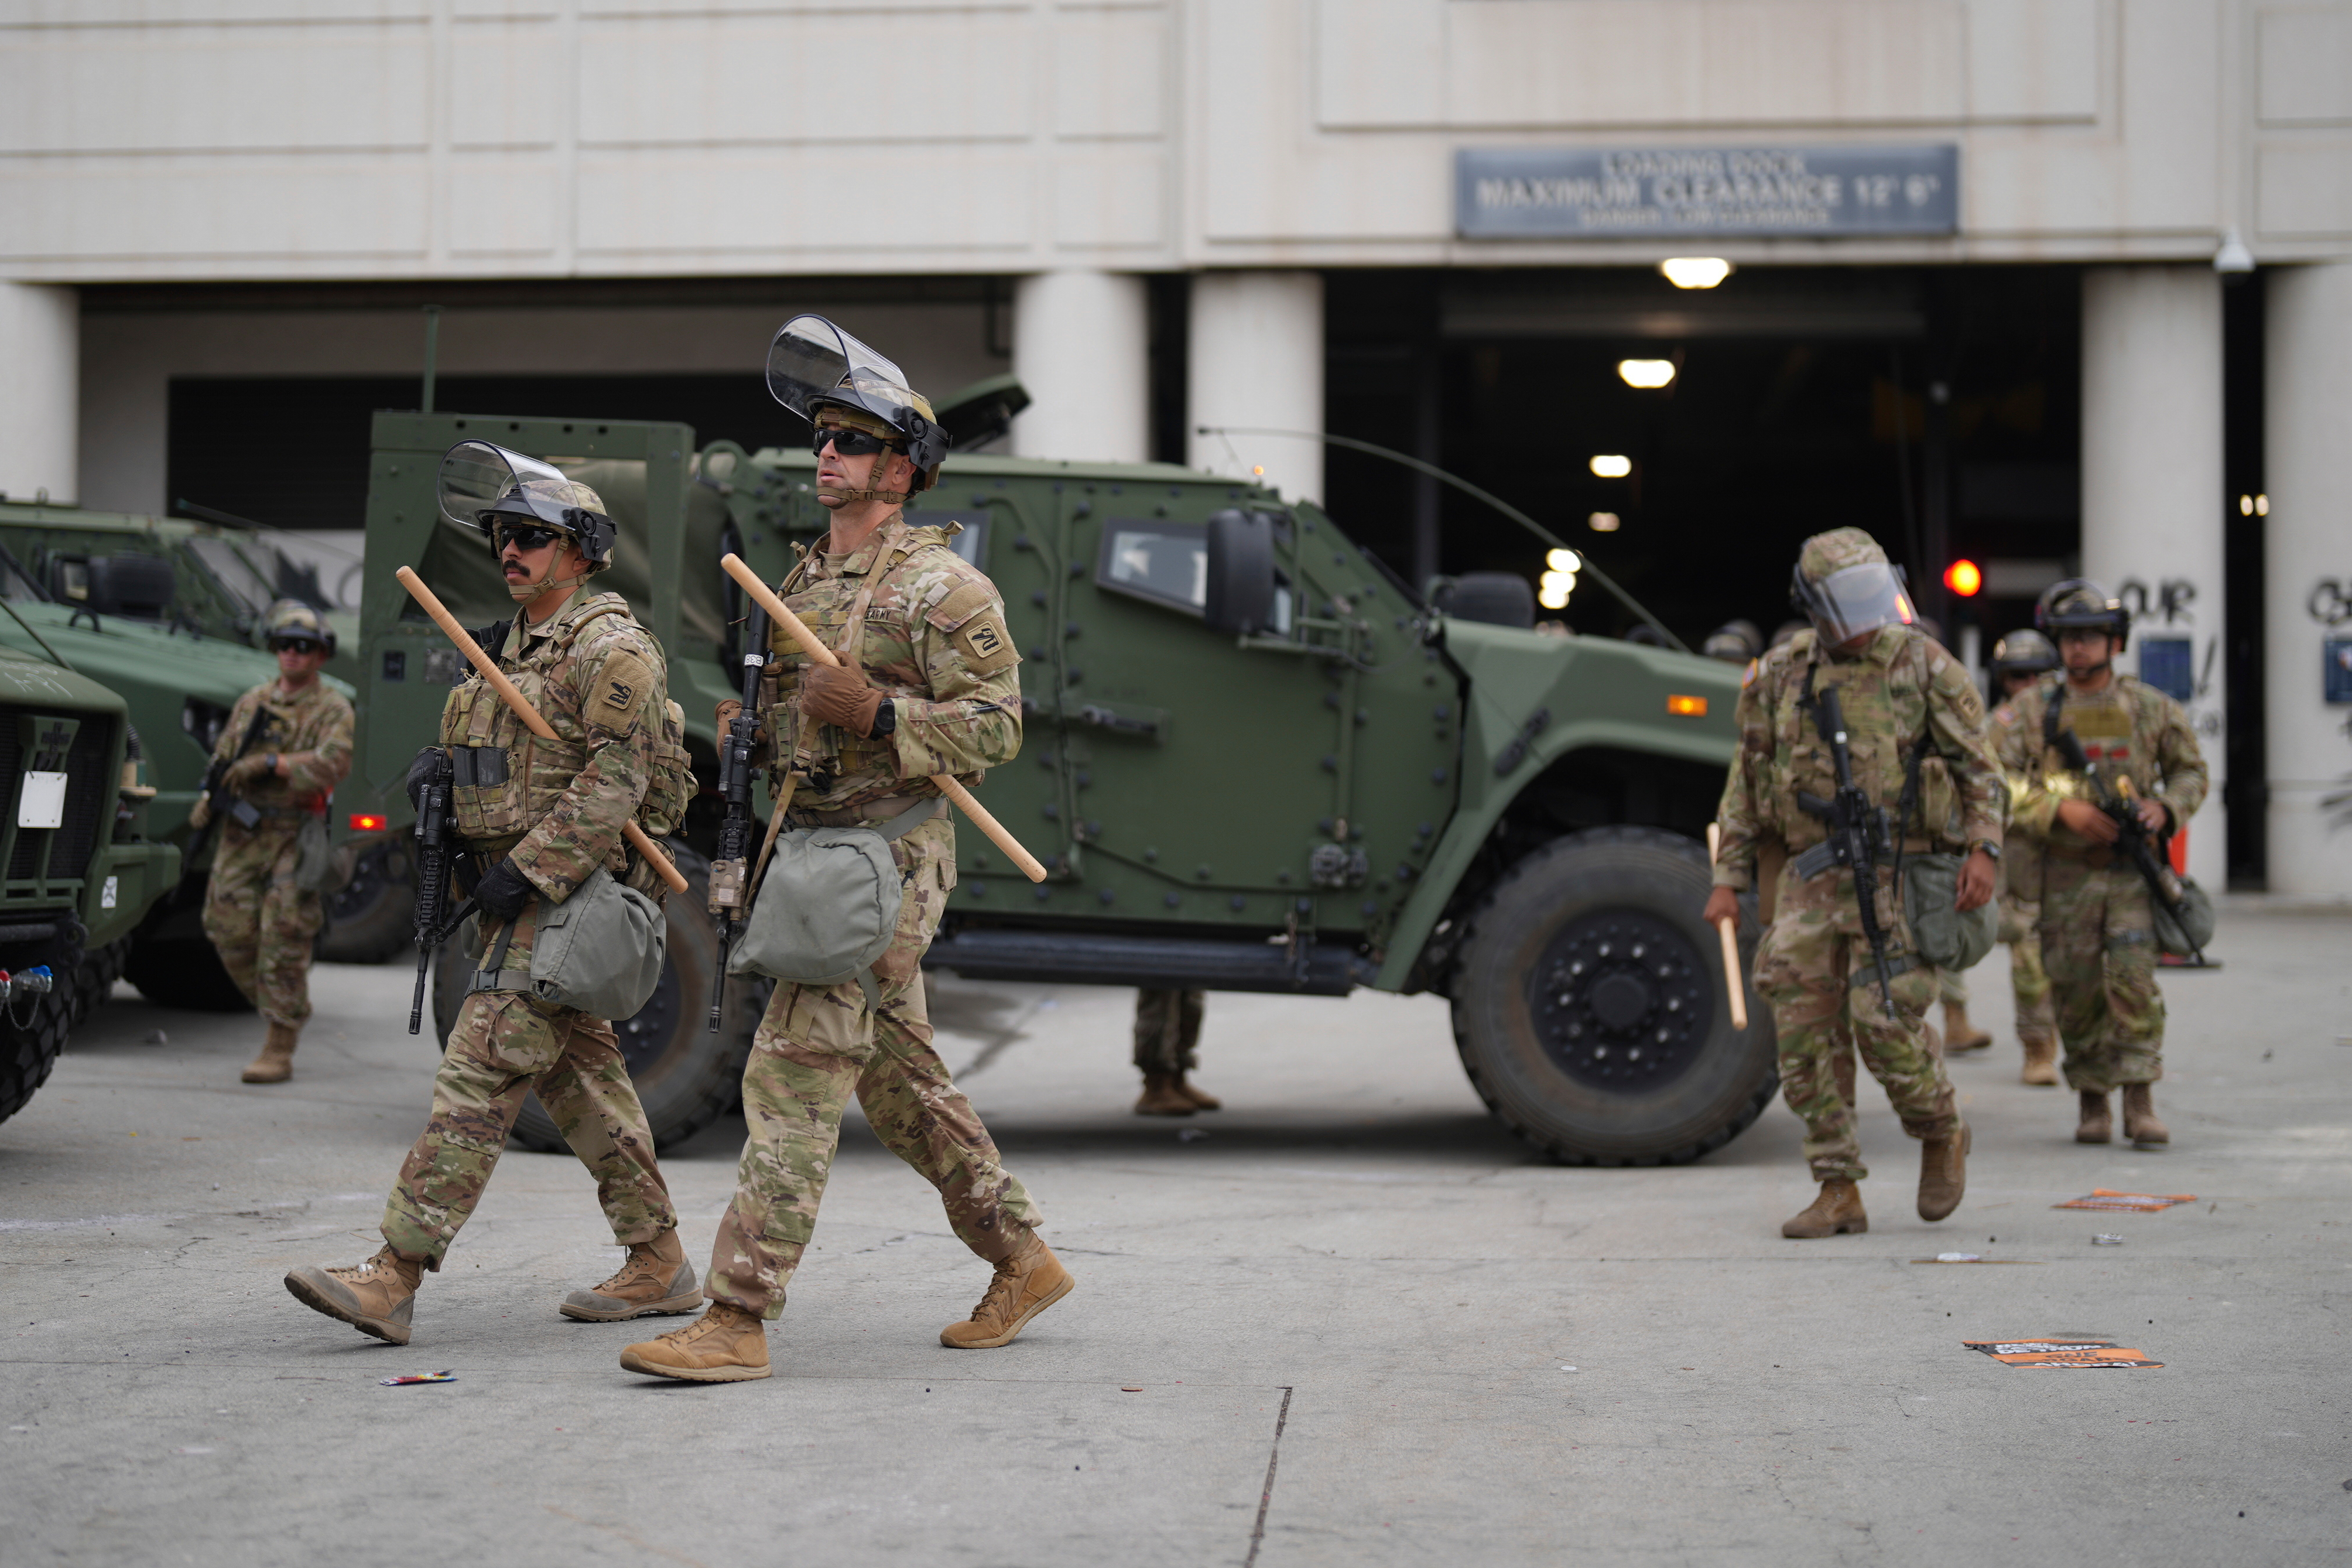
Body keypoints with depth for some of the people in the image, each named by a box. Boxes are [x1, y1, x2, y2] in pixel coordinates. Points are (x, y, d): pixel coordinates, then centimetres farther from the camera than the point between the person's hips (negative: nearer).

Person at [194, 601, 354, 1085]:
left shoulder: (332, 709, -1)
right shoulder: (253, 702, 16)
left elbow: (332, 763, -18)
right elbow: (224, 756, 21)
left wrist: (270, 763, -22)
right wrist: (208, 800, 3)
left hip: (294, 839, -5)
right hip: (241, 833, 5)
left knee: (283, 945, -8)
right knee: (231, 932, 0)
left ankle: (278, 1051, -4)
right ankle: (285, 1015, 22)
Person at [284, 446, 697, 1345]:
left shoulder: (609, 649, -11)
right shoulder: (512, 648, 18)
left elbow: (615, 782, -19)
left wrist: (524, 870, -22)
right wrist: (439, 769, 5)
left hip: (571, 892, -10)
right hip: (523, 895, 10)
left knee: (480, 1073, -14)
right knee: (579, 1073, 13)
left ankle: (394, 1279, -17)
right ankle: (659, 1264, 21)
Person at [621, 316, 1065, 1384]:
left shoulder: (940, 590, -10)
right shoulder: (807, 583, 16)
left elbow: (994, 728, -15)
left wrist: (876, 713, -26)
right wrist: (754, 734, 6)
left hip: (887, 857, -9)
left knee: (794, 1075, -13)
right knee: (901, 1084, 15)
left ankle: (737, 1321, -12)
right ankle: (1023, 1263, 28)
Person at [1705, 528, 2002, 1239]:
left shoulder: (1922, 665, -1)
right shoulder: (1780, 675, 8)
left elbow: (1979, 766, 2)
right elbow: (1748, 784, 14)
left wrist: (1983, 848, -11)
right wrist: (1730, 878, 10)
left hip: (1898, 874, -4)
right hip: (1811, 878, 4)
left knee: (1883, 1018, -13)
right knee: (1803, 1034, -1)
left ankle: (1943, 1133, 16)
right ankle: (1839, 1192, 8)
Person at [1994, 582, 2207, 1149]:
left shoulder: (2149, 707, 5)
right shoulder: (2032, 708, 1)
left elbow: (2192, 770, 16)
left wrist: (2166, 809, -5)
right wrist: (2062, 810, -19)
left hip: (2132, 869, 0)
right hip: (2064, 873, 0)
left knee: (2134, 979, -12)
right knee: (2076, 991, 3)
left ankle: (2140, 1102, -7)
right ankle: (2092, 1102, 18)